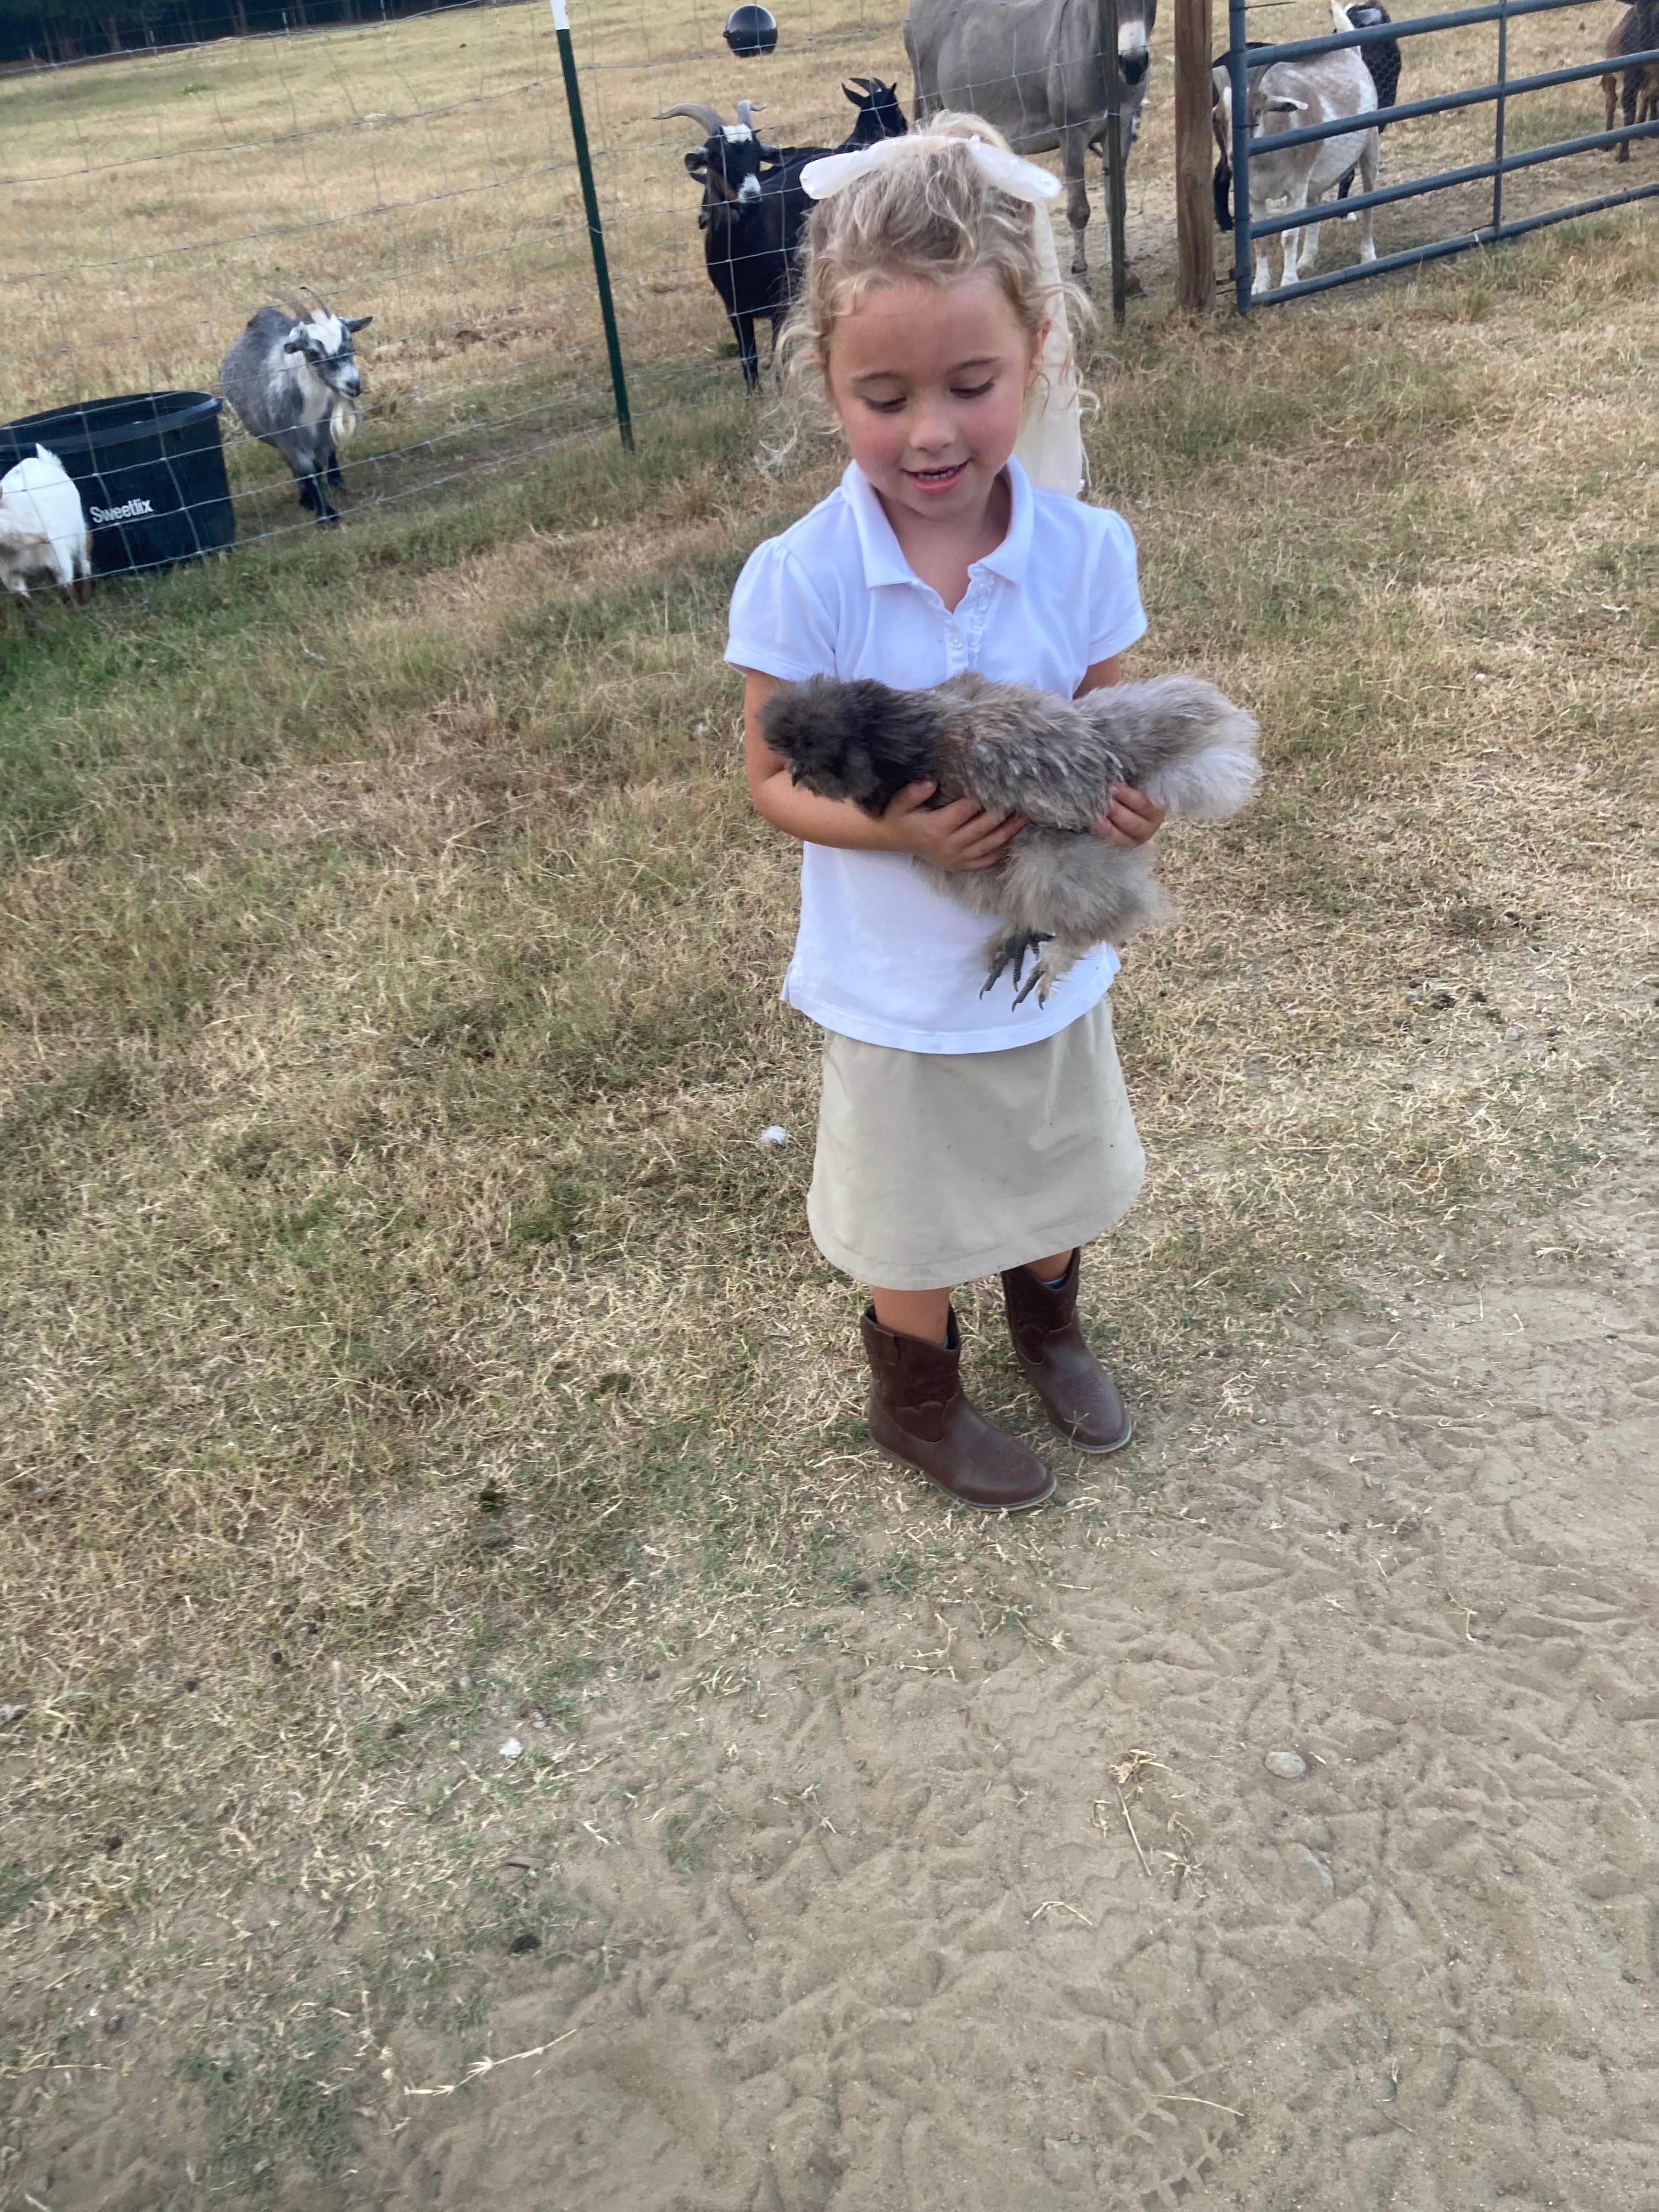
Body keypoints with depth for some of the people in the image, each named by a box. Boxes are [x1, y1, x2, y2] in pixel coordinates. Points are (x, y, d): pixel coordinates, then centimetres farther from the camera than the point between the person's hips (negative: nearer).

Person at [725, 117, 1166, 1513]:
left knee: (1059, 1179, 26)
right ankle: (918, 1403, 47)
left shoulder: (1085, 551, -14)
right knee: (921, 1218, 18)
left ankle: (1049, 1324, 59)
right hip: (901, 988, -3)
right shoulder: (799, 583, -21)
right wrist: (904, 829, -30)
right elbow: (773, 780, -12)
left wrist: (1123, 799, -23)